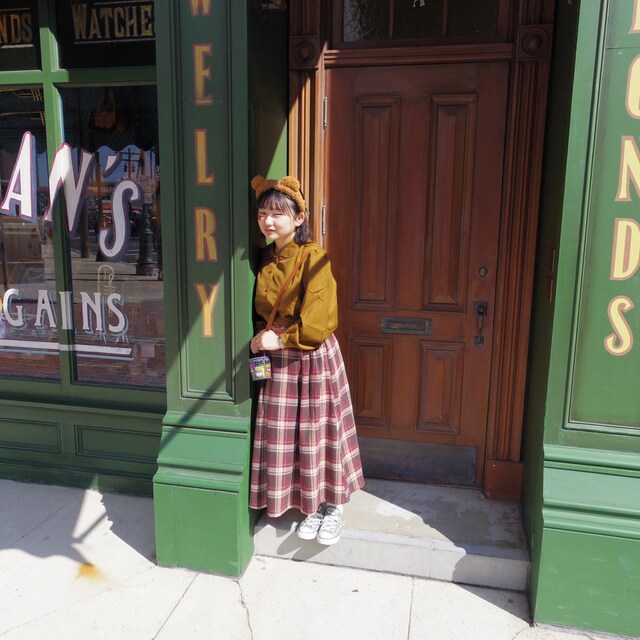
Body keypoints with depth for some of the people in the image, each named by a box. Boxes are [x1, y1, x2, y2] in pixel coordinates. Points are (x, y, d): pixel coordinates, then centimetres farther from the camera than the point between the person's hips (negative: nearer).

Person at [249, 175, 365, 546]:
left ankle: (334, 506, 26)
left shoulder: (313, 256, -13)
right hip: (278, 358, 7)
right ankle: (312, 507, 30)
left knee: (320, 431, 5)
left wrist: (282, 338, -19)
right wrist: (263, 337, 1)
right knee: (285, 434, 12)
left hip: (313, 357, -6)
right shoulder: (268, 259, 8)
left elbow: (318, 317, -20)